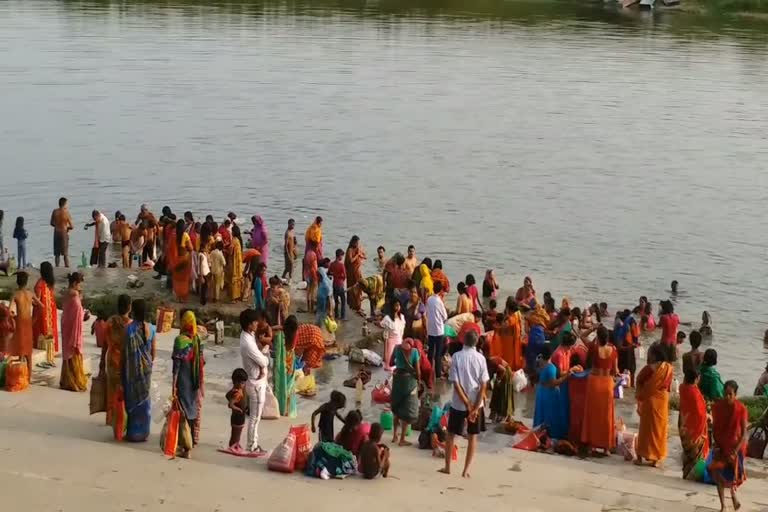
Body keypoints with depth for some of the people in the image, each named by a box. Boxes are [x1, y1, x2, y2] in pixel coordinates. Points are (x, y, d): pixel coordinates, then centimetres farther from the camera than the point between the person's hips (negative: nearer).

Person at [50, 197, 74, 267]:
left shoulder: (54, 212, -3)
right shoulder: (66, 213, -13)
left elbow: (52, 223, 8)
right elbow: (72, 226, -9)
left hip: (56, 233, 3)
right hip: (64, 233, -3)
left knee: (57, 254, 11)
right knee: (65, 254, 4)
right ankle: (67, 267, 2)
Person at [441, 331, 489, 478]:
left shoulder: (457, 356, -9)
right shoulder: (480, 358, -5)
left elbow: (455, 383, -13)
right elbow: (484, 385, -10)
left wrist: (467, 404, -10)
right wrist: (475, 406, -9)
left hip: (458, 403, -1)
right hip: (476, 403, 1)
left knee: (451, 434, 15)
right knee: (472, 436, 11)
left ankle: (447, 467, 21)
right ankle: (466, 470, 8)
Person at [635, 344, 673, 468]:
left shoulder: (649, 368, -18)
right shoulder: (669, 368, -6)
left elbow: (639, 382, -6)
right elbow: (668, 385, 4)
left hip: (649, 400, -3)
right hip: (663, 401, 3)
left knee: (647, 427, 8)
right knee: (660, 428, 9)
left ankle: (641, 456, 13)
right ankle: (657, 459, 11)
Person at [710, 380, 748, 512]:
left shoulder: (741, 409, -18)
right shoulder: (717, 406, -9)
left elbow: (744, 433, -15)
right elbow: (714, 427, 0)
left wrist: (735, 451, -21)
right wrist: (716, 445, -9)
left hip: (735, 446, -2)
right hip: (720, 446, 2)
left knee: (733, 474, 11)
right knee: (717, 472, -7)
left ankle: (733, 494, 43)